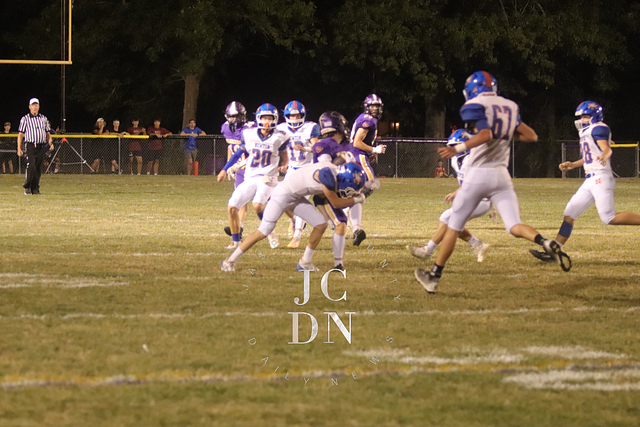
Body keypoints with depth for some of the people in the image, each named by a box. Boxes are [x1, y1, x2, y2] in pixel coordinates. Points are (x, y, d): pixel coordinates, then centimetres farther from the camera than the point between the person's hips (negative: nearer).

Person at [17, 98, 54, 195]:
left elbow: (48, 133, 20)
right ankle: (27, 186, 1)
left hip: (41, 147, 4)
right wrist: (19, 148, -5)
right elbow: (20, 134, 3)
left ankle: (35, 189, 8)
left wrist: (50, 143, 2)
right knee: (31, 167, -15)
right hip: (30, 146, -4)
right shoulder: (25, 119, 4)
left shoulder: (43, 119, 15)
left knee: (38, 169, 2)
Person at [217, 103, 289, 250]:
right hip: (250, 178, 3)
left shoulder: (278, 137, -2)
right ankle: (235, 241, 9)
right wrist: (224, 170, 15)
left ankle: (270, 233, -4)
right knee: (232, 208, -8)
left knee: (258, 205, -29)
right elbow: (239, 153, 15)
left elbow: (284, 156, 11)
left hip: (267, 178, -3)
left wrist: (284, 165, -11)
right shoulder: (249, 135, 3)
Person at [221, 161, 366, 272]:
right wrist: (355, 200, -5)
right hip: (283, 194, -9)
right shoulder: (327, 174, -31)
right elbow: (335, 202, -19)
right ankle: (230, 261, 4)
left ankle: (304, 263, 12)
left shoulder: (336, 173, -2)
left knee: (321, 224, 0)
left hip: (297, 198, 9)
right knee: (263, 232, -8)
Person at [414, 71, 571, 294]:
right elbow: (531, 136, 16)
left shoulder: (474, 106, -5)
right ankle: (547, 244, -33)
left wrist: (458, 148, -24)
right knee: (515, 227, -2)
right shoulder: (510, 107, 13)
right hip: (501, 175, 4)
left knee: (454, 226, 7)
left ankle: (434, 276, 13)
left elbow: (485, 134, -22)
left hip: (477, 174, -4)